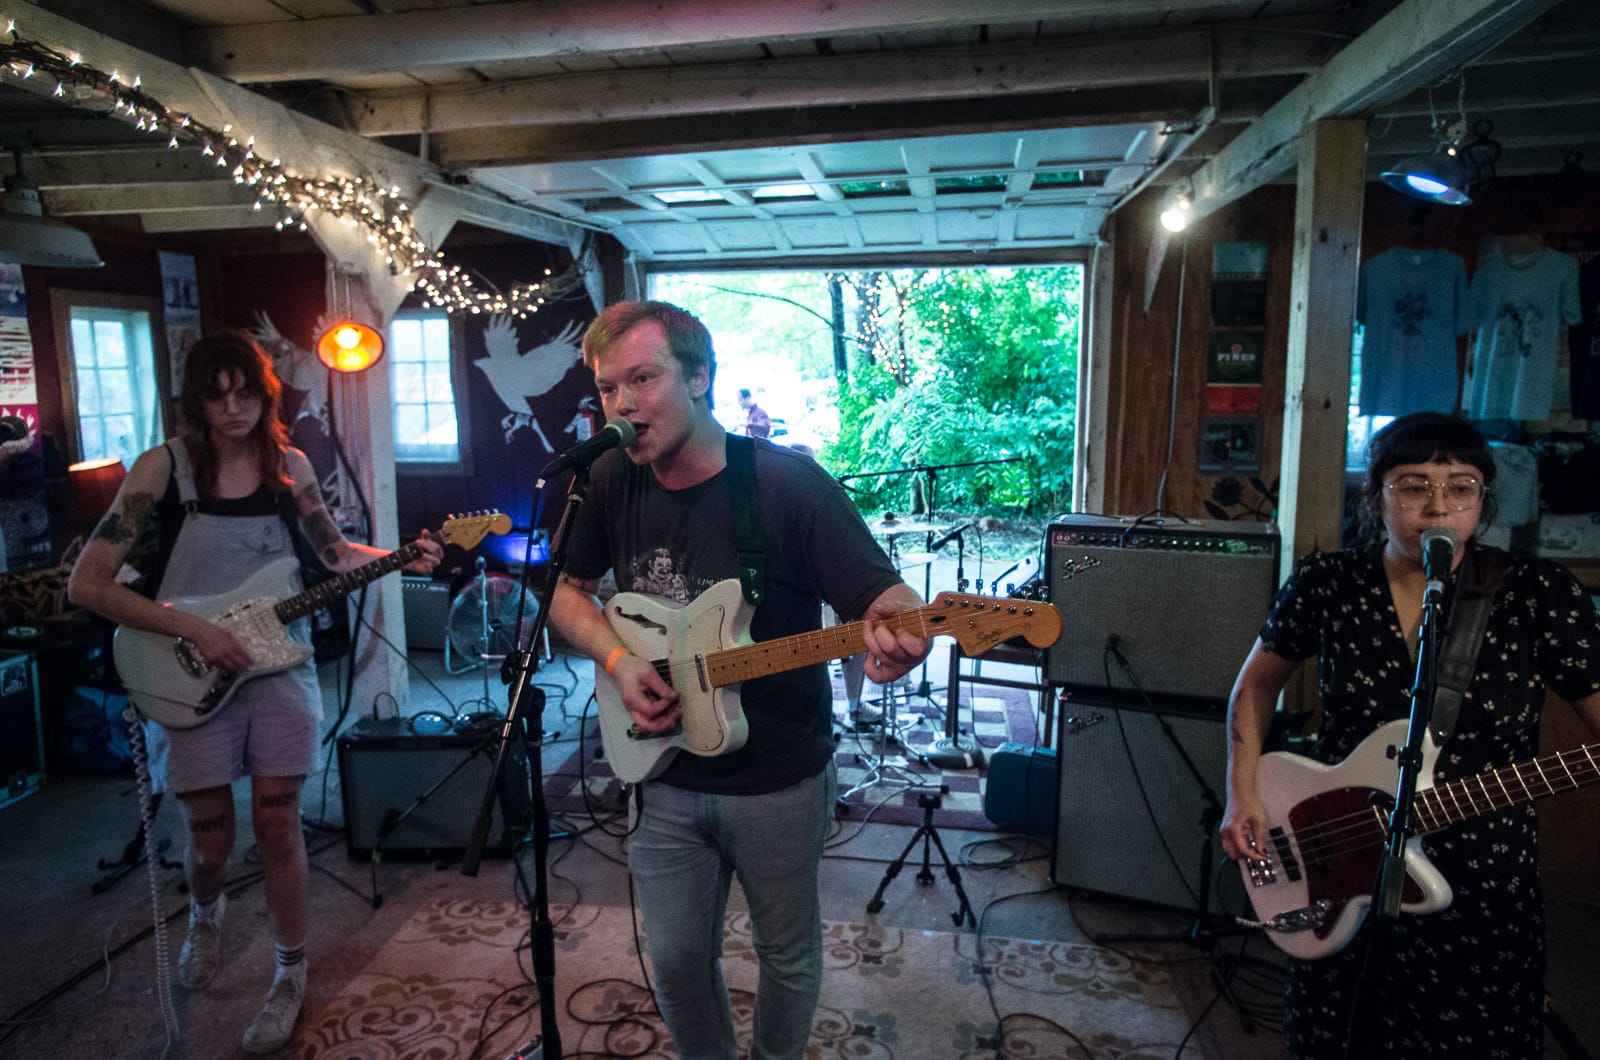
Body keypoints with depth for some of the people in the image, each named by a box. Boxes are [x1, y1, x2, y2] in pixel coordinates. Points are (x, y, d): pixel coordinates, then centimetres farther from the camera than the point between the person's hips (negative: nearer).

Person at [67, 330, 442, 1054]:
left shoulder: (288, 465, 0)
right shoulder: (163, 467, -10)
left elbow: (334, 552, 13)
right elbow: (86, 584, -12)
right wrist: (192, 628, -19)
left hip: (279, 666, 1)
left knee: (277, 824, 5)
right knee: (209, 837, 10)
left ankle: (291, 975, 23)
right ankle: (205, 916, 46)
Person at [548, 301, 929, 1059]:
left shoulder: (786, 481, -19)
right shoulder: (611, 482, -6)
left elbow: (882, 592, -19)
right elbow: (566, 590, 7)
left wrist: (898, 632, -44)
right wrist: (617, 660, -11)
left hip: (779, 780, -3)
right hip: (666, 776, 3)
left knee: (786, 952, 18)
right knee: (676, 959, 16)